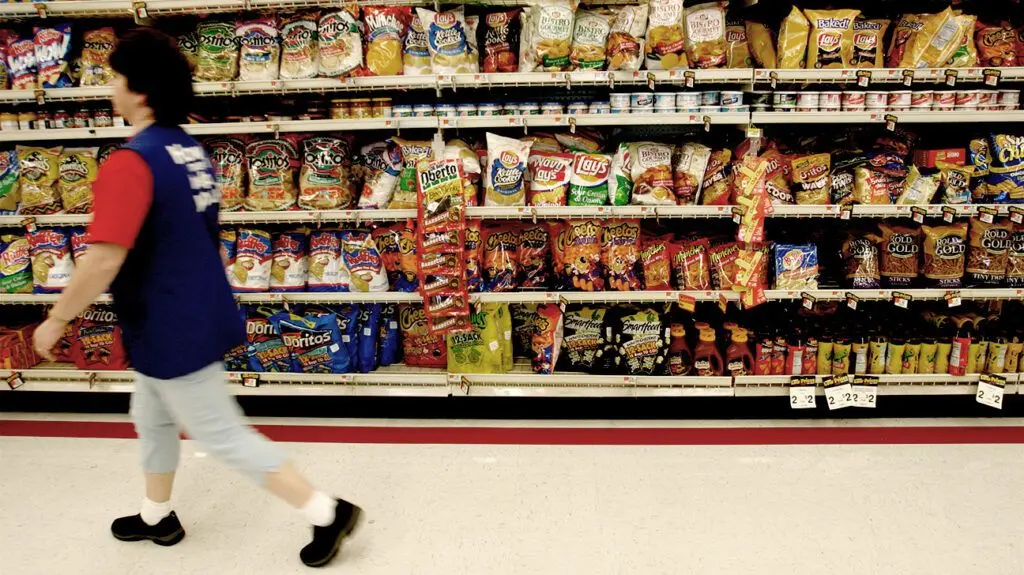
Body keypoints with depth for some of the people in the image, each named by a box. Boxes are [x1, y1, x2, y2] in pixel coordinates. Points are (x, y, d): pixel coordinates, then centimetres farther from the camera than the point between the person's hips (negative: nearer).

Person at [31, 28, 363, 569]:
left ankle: (328, 512, 9)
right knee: (151, 417, 26)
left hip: (173, 332, -9)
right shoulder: (190, 151, 5)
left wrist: (56, 320, -14)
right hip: (194, 317, 9)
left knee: (224, 437, 3)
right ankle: (157, 517, 45)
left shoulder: (129, 163, -24)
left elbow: (104, 260, -28)